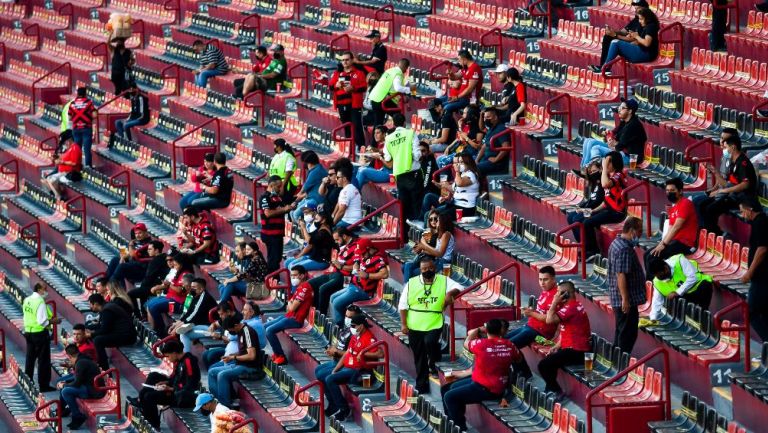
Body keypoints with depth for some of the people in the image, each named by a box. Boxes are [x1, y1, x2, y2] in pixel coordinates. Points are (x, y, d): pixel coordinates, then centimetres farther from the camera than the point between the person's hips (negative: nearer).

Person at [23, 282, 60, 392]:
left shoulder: (26, 300, 5)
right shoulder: (40, 302, -19)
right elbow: (42, 321, -24)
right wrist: (53, 321, -9)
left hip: (28, 332, 8)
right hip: (40, 333, -8)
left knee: (30, 359, 16)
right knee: (43, 360, 2)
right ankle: (44, 385, 6)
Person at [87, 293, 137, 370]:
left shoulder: (106, 311, -17)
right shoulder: (106, 307, 15)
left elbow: (104, 330, -17)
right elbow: (100, 326, 25)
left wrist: (91, 335, -5)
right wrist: (91, 331, 12)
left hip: (127, 336, -11)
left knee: (97, 340, -25)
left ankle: (105, 370, -23)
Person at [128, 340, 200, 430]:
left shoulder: (188, 362, -24)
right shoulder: (179, 360, 4)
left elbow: (190, 388, -24)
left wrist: (170, 389, -20)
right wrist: (164, 383, 0)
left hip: (184, 398, -10)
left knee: (149, 397, -14)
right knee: (153, 376, 13)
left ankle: (155, 426, -3)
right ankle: (140, 401, 14)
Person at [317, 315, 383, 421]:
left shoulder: (369, 339, -16)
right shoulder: (355, 337, 13)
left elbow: (380, 353, -28)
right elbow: (346, 354, 16)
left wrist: (363, 353, -27)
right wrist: (335, 370, 9)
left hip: (356, 372, -10)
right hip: (346, 368, 10)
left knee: (330, 380, -24)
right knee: (321, 377, 9)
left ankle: (344, 409, -16)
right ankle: (333, 405, 12)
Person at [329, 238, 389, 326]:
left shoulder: (377, 258, -20)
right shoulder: (365, 256, 10)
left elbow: (385, 274, -34)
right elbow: (357, 263, 27)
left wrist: (367, 275, -31)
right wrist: (355, 268, 3)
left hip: (363, 291, -11)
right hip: (354, 287, 11)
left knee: (337, 303, -14)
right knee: (333, 298, 18)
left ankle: (339, 326, 0)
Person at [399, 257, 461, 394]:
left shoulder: (444, 281, 1)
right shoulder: (411, 283, 1)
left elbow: (458, 288, -4)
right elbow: (403, 305, 3)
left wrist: (450, 293, -25)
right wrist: (403, 324, -3)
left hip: (435, 325, -2)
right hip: (415, 327, 2)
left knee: (430, 341, -30)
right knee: (419, 358, 7)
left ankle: (434, 362, 2)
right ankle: (421, 386, 19)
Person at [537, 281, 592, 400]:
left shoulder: (571, 307, -18)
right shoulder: (575, 305, 16)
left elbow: (550, 320, -23)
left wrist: (555, 302, -11)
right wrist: (558, 346, 9)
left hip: (576, 351, -11)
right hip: (578, 349, 11)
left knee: (543, 365, -16)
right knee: (549, 359, 28)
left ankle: (558, 392, -6)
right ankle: (551, 388, 28)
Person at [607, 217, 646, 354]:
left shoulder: (616, 243, 13)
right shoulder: (625, 249, -20)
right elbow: (621, 275, -25)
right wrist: (625, 299, -25)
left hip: (618, 299, 10)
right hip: (626, 300, -10)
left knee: (621, 332, 17)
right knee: (628, 334, -5)